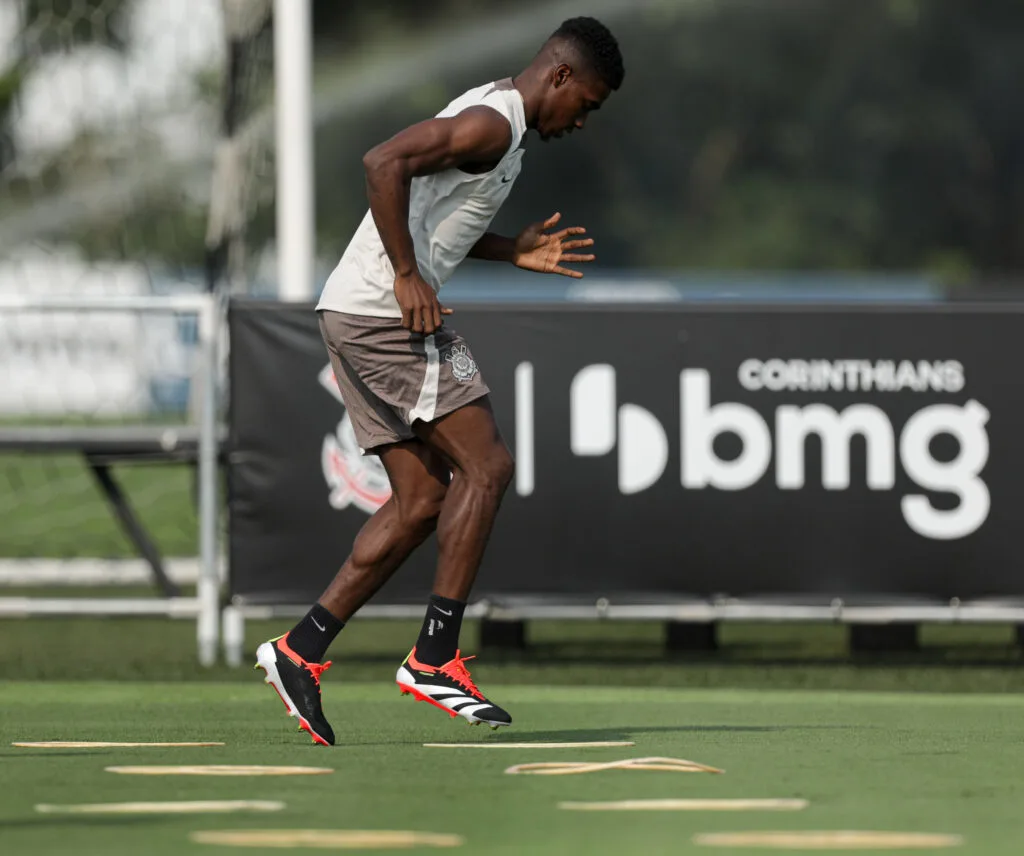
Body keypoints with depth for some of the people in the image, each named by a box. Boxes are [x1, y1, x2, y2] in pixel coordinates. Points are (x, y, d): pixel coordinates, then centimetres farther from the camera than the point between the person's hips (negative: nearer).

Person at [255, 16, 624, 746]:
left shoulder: (492, 121, 21)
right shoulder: (493, 122, -13)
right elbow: (385, 162, -25)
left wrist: (514, 252, 21)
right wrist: (408, 277, -22)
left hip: (356, 316, 11)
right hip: (386, 312, -11)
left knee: (423, 500, 8)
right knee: (486, 465, -10)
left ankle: (303, 649, 6)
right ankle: (435, 658, -10)